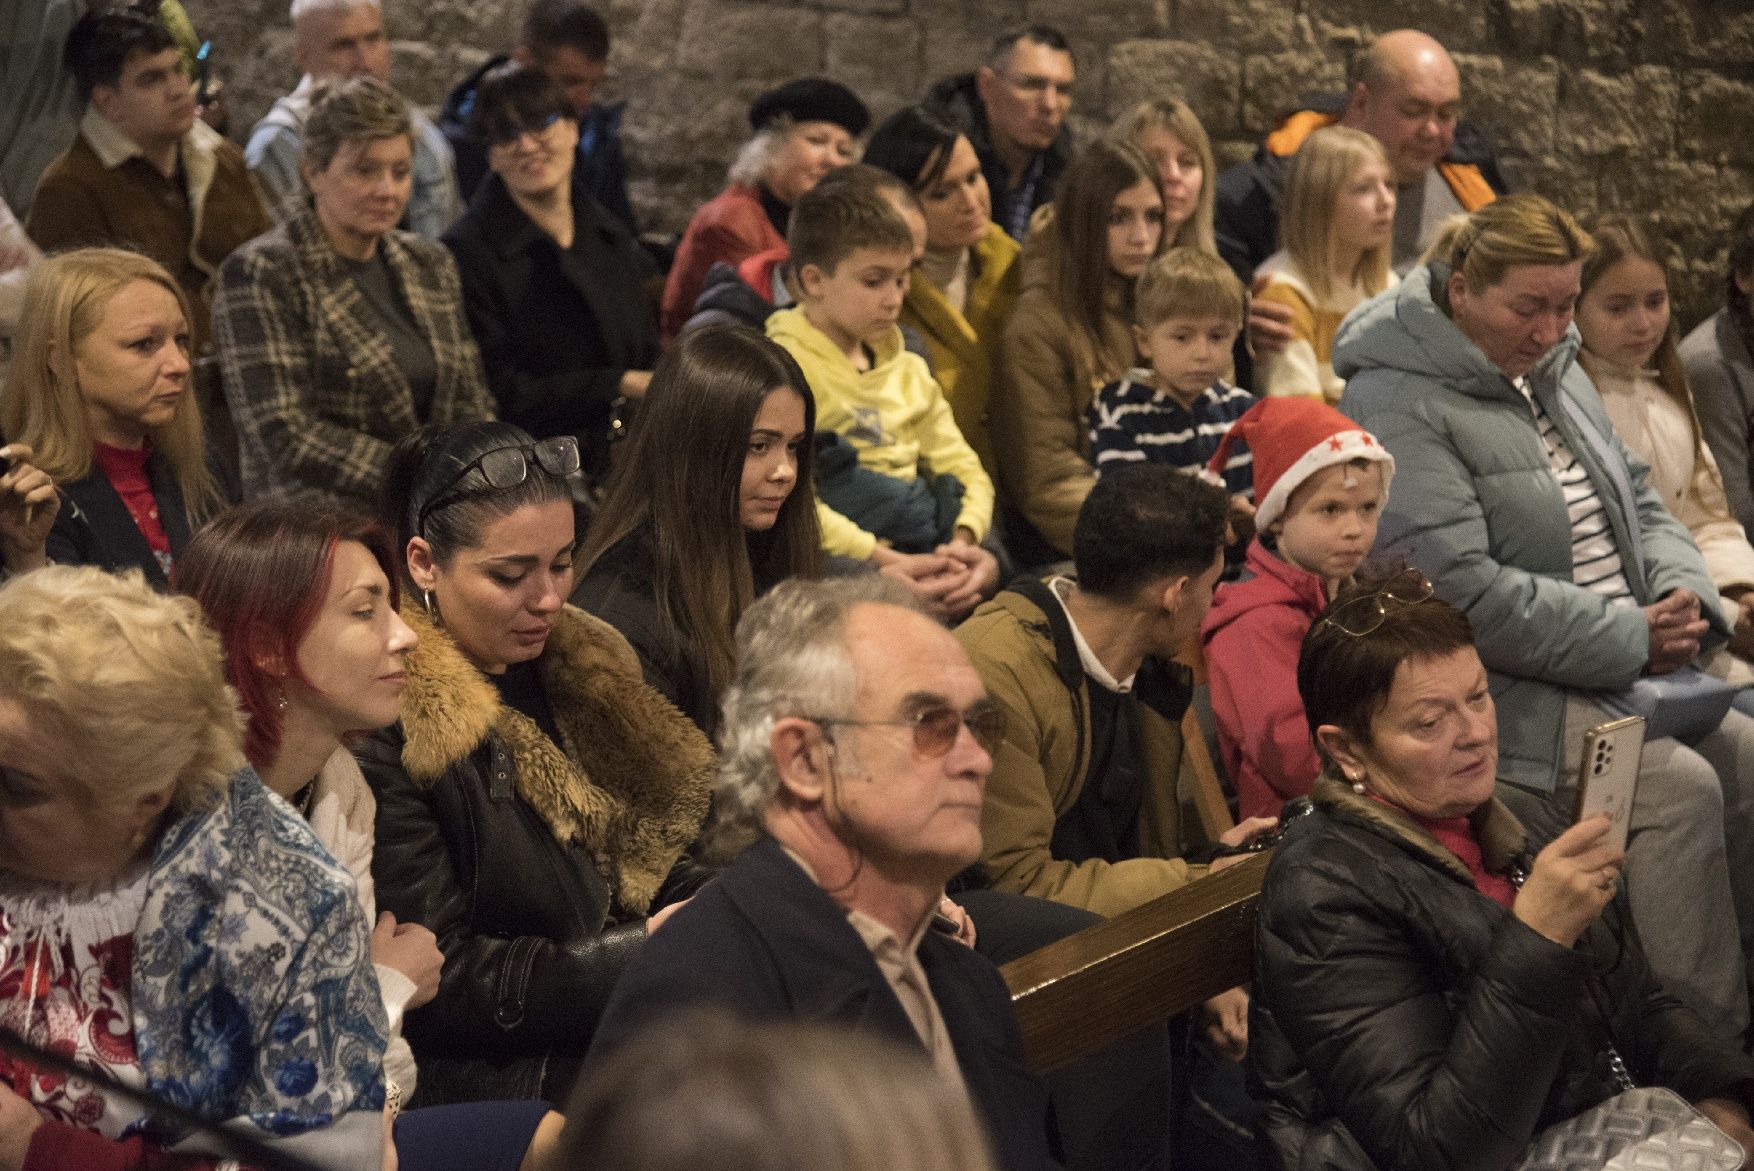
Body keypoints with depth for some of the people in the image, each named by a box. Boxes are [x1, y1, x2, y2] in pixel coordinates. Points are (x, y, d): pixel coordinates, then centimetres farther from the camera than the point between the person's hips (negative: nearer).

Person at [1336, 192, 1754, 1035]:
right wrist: (1632, 640, -17)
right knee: (1680, 785, -25)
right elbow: (1463, 592, -21)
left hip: (1626, 670, 9)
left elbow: (1639, 504, 21)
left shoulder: (1552, 371, 15)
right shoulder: (1399, 403, -14)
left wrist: (1683, 597, -2)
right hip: (1511, 692, -9)